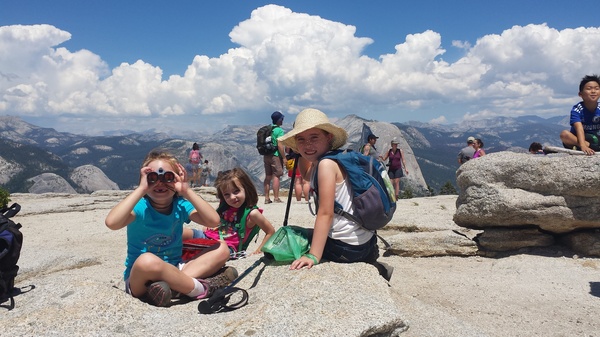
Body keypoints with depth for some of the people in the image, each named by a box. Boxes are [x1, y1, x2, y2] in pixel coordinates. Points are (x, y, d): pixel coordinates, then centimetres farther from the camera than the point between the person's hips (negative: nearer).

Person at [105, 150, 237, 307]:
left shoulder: (180, 205, -3)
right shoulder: (140, 207, -12)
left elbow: (213, 221, -19)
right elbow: (112, 222, -34)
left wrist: (187, 191, -21)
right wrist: (141, 189, -29)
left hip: (173, 271, 5)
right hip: (140, 277, -5)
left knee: (222, 249, -11)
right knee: (148, 261, -40)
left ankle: (170, 285, -28)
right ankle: (201, 288, -23)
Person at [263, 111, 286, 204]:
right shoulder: (279, 130, -10)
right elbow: (279, 145, -17)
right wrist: (284, 157, -13)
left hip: (266, 155, 7)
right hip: (276, 155, -7)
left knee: (268, 176, 11)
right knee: (276, 176, -3)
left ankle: (267, 198, 13)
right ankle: (276, 198, -3)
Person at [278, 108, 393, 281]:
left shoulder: (327, 163, -19)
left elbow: (325, 213, -23)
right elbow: (307, 175, 28)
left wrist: (313, 256, -24)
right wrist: (301, 154, 14)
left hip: (347, 246, -10)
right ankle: (372, 266, 19)